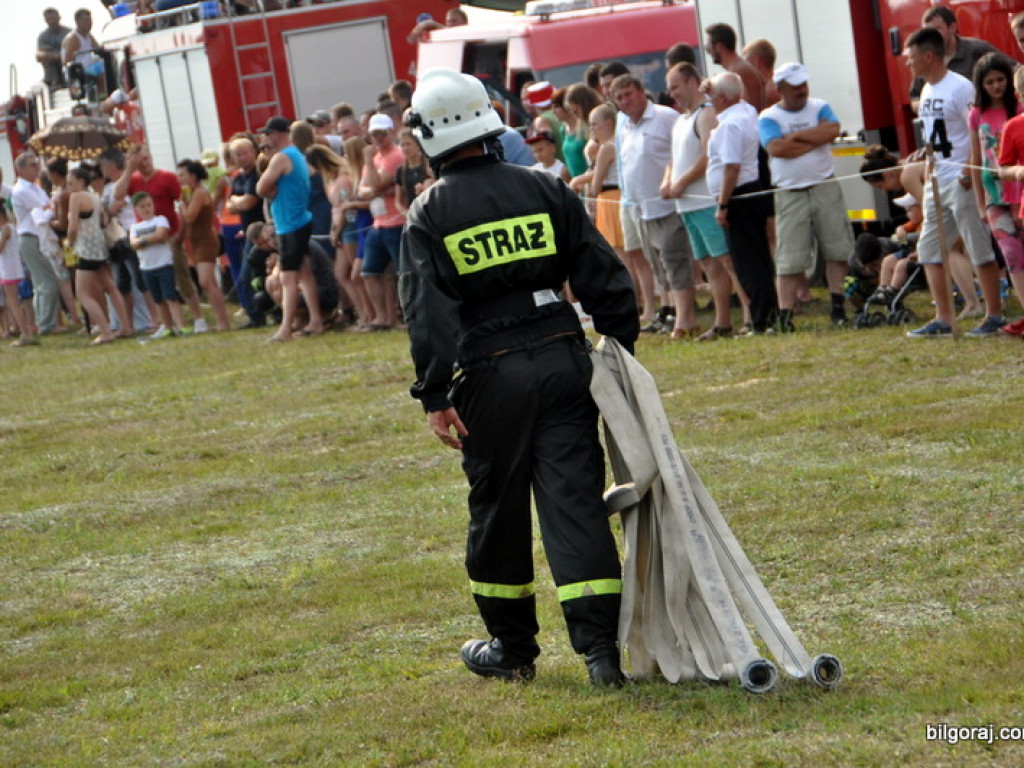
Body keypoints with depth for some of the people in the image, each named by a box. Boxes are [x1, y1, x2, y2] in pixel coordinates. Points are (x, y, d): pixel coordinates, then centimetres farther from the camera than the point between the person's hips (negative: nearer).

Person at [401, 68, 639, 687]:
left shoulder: (429, 215, -3)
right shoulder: (546, 190, 4)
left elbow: (426, 311, -10)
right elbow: (603, 276, 4)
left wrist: (435, 396, -9)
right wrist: (621, 351, 13)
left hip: (490, 375, -2)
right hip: (563, 359, 2)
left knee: (498, 507, 12)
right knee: (575, 498, 1)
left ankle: (513, 647, 23)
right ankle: (601, 643, -7)